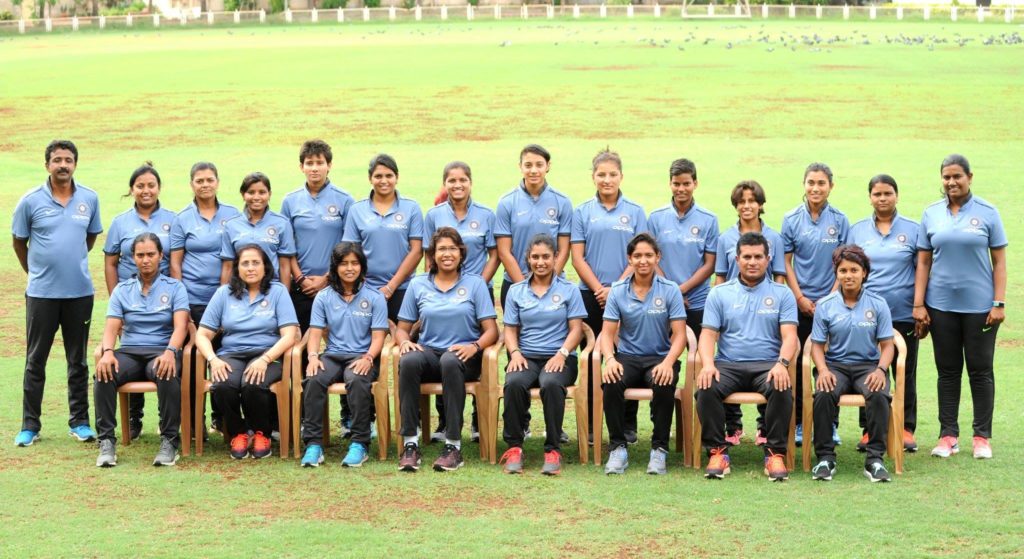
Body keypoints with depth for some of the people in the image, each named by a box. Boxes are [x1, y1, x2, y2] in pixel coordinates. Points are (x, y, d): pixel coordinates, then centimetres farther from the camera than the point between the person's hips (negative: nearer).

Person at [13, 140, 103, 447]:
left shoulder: (90, 199, 1)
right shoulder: (31, 200, -4)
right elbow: (19, 242, 7)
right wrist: (37, 272, 12)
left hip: (80, 292, 2)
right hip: (41, 292, -2)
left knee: (78, 361, 9)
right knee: (35, 361, 4)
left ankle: (80, 422, 18)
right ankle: (30, 425, 11)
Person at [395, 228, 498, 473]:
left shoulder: (475, 283, 9)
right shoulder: (418, 284, 14)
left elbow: (491, 330, 2)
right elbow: (402, 328, 14)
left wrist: (475, 346, -18)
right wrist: (405, 341, -10)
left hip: (462, 354, -2)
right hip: (429, 352, 2)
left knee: (450, 362, -39)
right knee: (408, 361, -35)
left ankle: (453, 445, -36)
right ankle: (410, 443, -33)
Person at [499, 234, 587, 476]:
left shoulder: (569, 290, 9)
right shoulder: (516, 291, 15)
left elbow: (576, 329, 3)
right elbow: (510, 329, 12)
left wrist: (562, 354, -14)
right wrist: (515, 353, -9)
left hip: (558, 358, -2)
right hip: (526, 356, 2)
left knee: (551, 383, -37)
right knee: (514, 383, -34)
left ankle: (553, 449, -27)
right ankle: (514, 446, -23)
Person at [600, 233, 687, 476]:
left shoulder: (670, 290, 0)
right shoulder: (618, 291, 4)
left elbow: (679, 335, -4)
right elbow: (608, 332, 1)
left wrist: (668, 363, -23)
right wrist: (610, 359, -21)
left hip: (659, 357, -1)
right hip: (627, 357, 1)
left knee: (664, 385, -35)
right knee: (611, 383, -32)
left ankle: (659, 449, -18)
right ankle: (618, 447, -18)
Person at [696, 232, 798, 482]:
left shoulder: (782, 293, 11)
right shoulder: (719, 293, 13)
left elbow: (789, 336, 1)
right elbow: (708, 334, 6)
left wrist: (782, 363, -20)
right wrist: (708, 364, -15)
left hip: (767, 365, -1)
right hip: (728, 364, 1)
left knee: (782, 390, -33)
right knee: (706, 389, -31)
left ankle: (775, 453, -21)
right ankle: (717, 452, -19)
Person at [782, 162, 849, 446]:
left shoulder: (839, 220, 2)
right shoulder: (792, 219, 1)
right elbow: (786, 262, 2)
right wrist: (800, 298, -5)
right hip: (800, 302, 0)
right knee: (797, 364, 2)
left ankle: (829, 424, 11)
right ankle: (798, 423, 10)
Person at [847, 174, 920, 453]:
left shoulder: (912, 229, 4)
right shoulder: (857, 230, 7)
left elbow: (922, 271, 5)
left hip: (903, 313, -1)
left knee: (905, 373, 6)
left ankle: (906, 428, 15)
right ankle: (869, 429, 12)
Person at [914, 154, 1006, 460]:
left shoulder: (987, 212, -1)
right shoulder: (931, 214, 5)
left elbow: (999, 262, -1)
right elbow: (923, 262, 6)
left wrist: (999, 303, -7)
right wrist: (918, 305, 1)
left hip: (979, 305, -2)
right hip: (941, 305, 2)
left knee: (980, 371, 4)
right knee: (948, 371, 8)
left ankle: (982, 437, 12)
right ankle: (948, 435, 15)